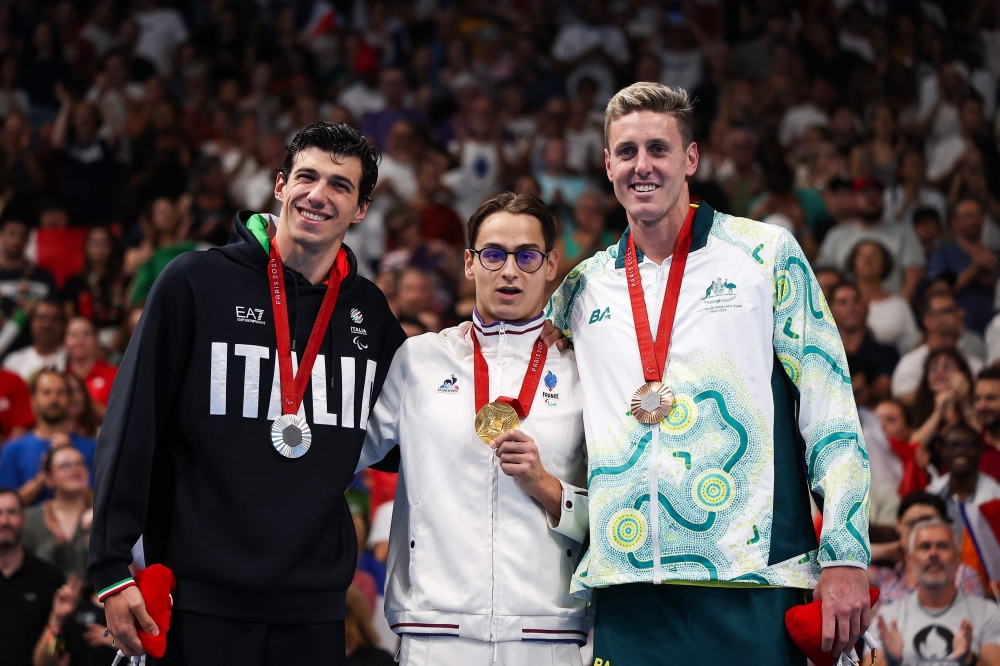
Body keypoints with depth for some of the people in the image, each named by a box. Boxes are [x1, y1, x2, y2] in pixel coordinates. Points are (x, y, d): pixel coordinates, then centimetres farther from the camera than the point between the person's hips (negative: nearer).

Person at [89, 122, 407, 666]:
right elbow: (131, 428, -5)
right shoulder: (194, 282, -2)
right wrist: (111, 567, -10)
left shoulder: (370, 312, 10)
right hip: (202, 601, -4)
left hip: (314, 607, 4)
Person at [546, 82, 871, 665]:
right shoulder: (583, 288, 14)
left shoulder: (766, 254, 5)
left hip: (751, 579, -3)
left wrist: (845, 556, -7)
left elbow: (829, 404, 1)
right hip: (625, 589, 3)